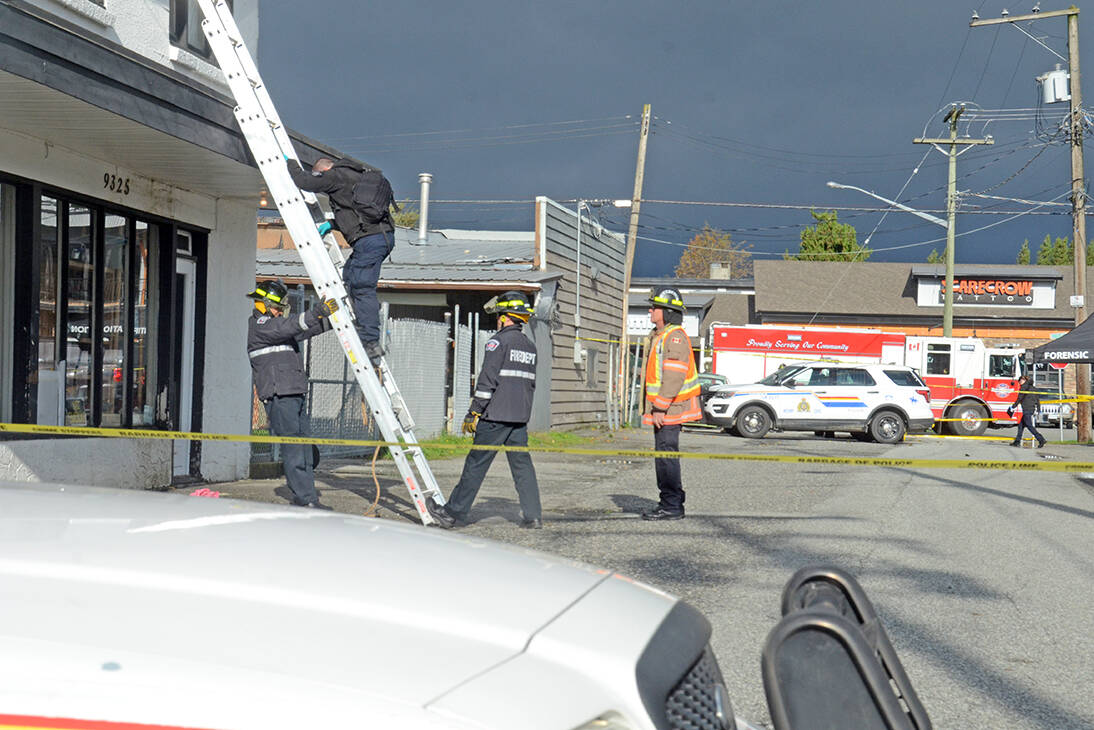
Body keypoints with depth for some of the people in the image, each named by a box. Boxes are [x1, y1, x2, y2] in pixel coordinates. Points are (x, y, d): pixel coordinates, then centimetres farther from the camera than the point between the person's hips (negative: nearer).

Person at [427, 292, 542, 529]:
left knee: (475, 464, -2)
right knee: (522, 464, 8)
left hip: (496, 417, -7)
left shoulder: (499, 341, -9)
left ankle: (453, 512, 4)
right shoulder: (530, 346, 15)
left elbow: (487, 381, -14)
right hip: (520, 419, 7)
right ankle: (533, 516, 4)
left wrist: (474, 413, -10)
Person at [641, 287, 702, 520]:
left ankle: (671, 506, -7)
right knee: (664, 455, 13)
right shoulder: (658, 336, 18)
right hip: (662, 407, 11)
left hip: (670, 407, -11)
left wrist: (660, 408, -23)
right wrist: (652, 406, 22)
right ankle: (671, 503, 19)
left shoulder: (675, 337, -15)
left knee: (666, 454, -10)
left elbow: (674, 377, -22)